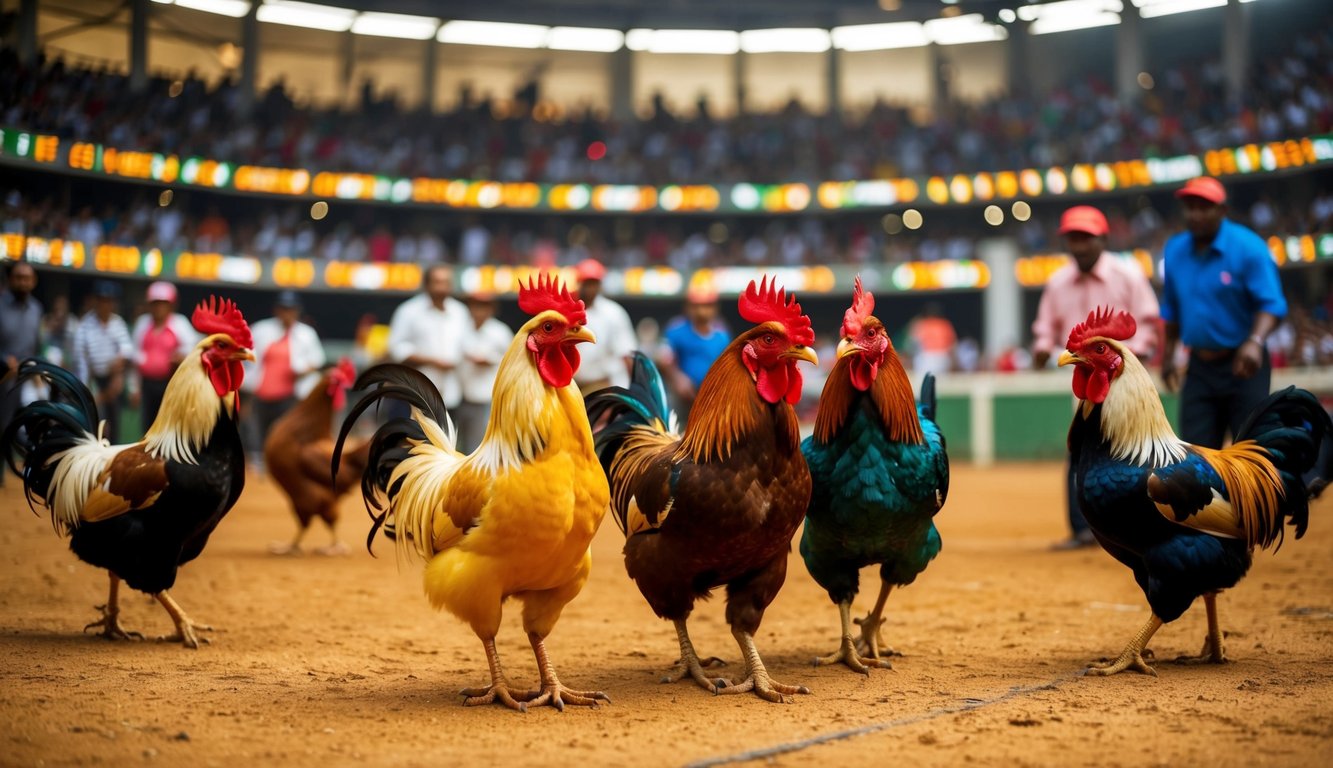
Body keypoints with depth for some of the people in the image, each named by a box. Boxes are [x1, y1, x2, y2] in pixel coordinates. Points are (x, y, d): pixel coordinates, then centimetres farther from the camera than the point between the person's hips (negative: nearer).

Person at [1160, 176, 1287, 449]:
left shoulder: (1249, 247, -11)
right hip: (1199, 367, 5)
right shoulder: (1174, 251, 5)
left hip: (1243, 365, -5)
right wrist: (1168, 355, 18)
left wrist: (1255, 342, -36)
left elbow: (1272, 303, -19)